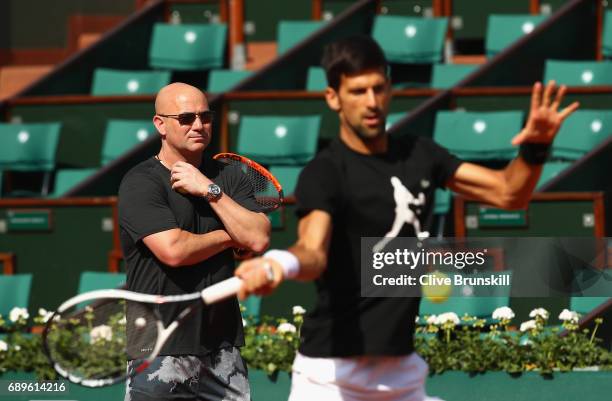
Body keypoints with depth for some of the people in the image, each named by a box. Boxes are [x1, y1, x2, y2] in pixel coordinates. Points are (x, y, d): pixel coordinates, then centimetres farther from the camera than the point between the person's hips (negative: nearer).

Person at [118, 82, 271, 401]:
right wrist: (229, 237, -3)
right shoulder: (140, 183, -6)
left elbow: (258, 240, -4)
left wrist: (211, 191, -10)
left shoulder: (229, 177, 10)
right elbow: (173, 250, -19)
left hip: (222, 345, 5)